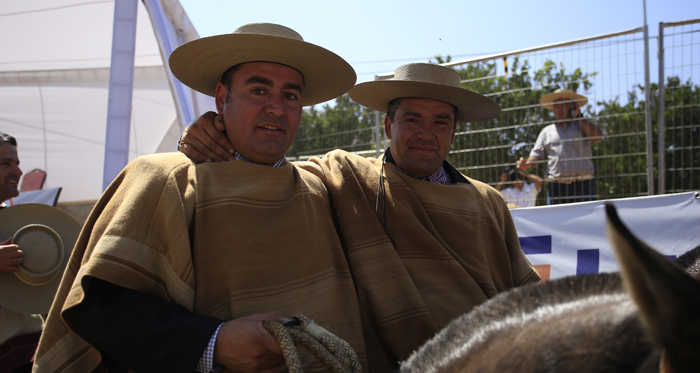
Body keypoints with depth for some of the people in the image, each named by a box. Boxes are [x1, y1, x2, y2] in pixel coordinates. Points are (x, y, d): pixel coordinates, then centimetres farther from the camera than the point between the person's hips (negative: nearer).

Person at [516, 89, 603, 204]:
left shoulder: (582, 125, 15)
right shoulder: (547, 131, 21)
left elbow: (597, 136, -6)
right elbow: (537, 155, 14)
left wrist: (579, 116, 1)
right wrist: (527, 164, -8)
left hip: (582, 183, -2)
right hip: (556, 185, 2)